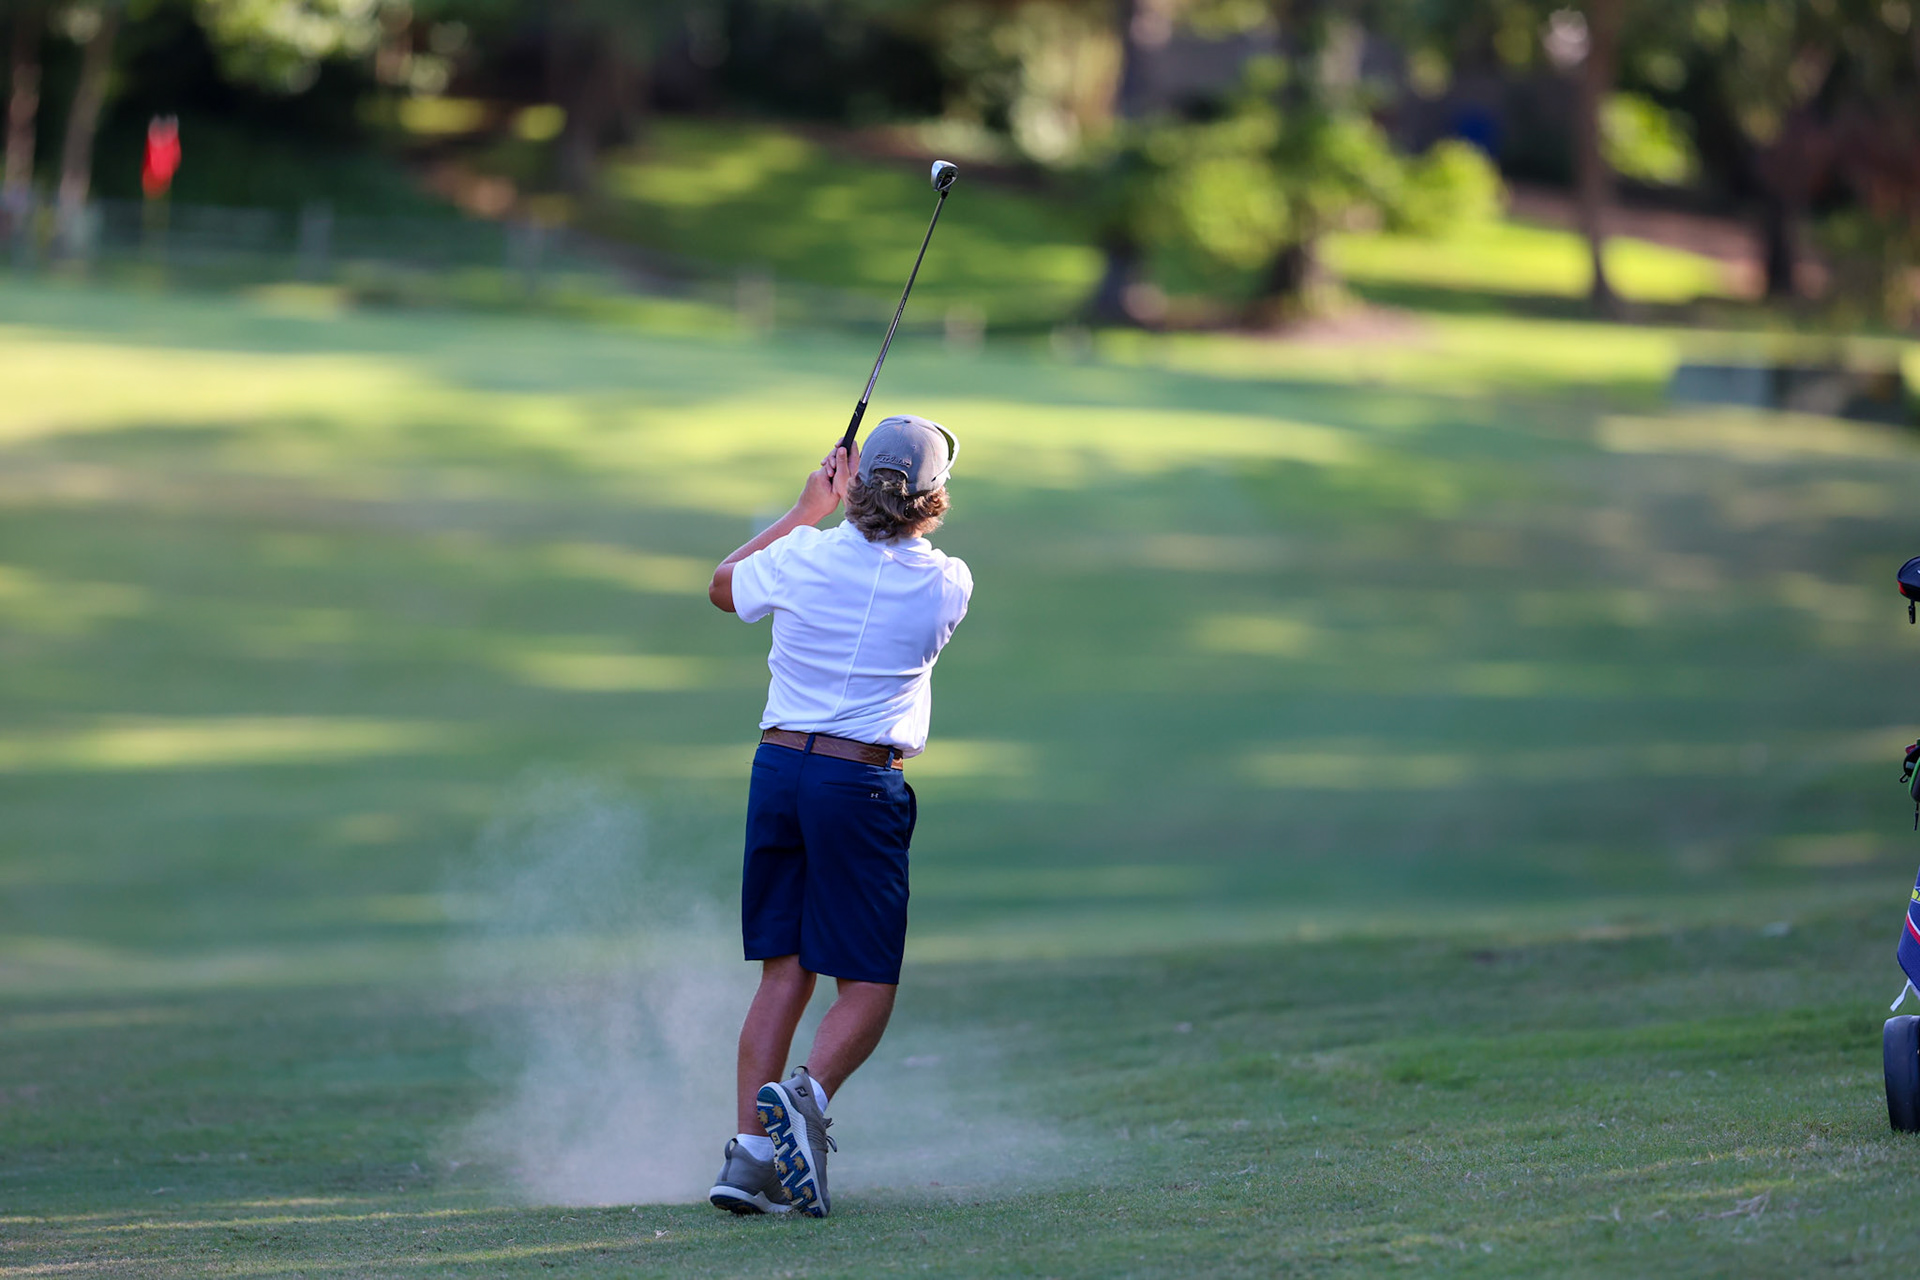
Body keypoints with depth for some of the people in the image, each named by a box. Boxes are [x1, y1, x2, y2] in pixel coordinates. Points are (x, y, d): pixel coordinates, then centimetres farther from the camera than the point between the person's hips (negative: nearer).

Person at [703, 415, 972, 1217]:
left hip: (779, 765, 3)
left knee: (783, 972, 9)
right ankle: (807, 1095, -24)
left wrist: (810, 508, 26)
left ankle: (750, 1150, -1)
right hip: (863, 782, -3)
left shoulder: (805, 557, -2)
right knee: (868, 984, 4)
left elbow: (723, 587, 21)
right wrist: (845, 510, 30)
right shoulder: (948, 585, -4)